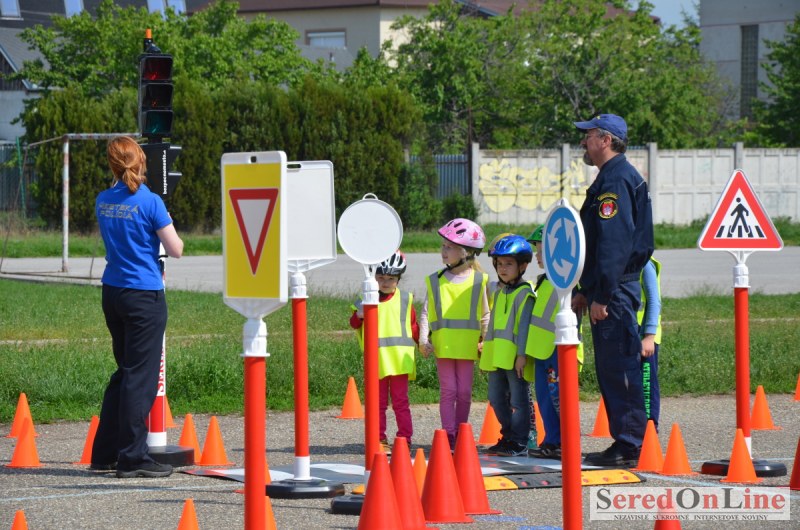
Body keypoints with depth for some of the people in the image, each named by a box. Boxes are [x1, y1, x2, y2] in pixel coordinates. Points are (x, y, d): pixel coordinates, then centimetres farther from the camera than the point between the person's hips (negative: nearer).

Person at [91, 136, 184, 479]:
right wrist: (167, 228, 8)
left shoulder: (103, 202, 6)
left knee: (125, 371, 18)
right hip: (144, 295, -7)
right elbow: (176, 250, -10)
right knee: (140, 376, -2)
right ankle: (132, 459, 0)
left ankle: (104, 453, 20)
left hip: (112, 292, 7)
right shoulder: (149, 202, -13)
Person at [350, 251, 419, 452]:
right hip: (376, 360, 1)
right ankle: (380, 439, 10)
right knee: (378, 402, 6)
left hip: (399, 359, -1)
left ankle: (405, 438, 4)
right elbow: (355, 324, 7)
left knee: (400, 401, 1)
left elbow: (413, 326, 10)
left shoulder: (405, 300, 7)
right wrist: (359, 316, -13)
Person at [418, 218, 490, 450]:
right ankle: (448, 436, -2)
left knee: (464, 392, 4)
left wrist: (485, 340, 1)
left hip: (467, 346, 0)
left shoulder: (478, 281, 2)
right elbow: (426, 312, 4)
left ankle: (460, 436, 13)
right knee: (448, 391, -2)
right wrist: (423, 339, -6)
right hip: (442, 345, 0)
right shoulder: (436, 281, 5)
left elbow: (485, 315, 8)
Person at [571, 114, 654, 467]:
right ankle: (624, 443, 16)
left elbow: (614, 243, -22)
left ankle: (630, 445, -7)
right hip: (606, 292, 11)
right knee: (610, 371, 13)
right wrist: (585, 291, 23)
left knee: (619, 369, -9)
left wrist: (602, 296, -23)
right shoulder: (611, 179, 20)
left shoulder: (616, 180, -14)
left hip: (615, 293, -11)